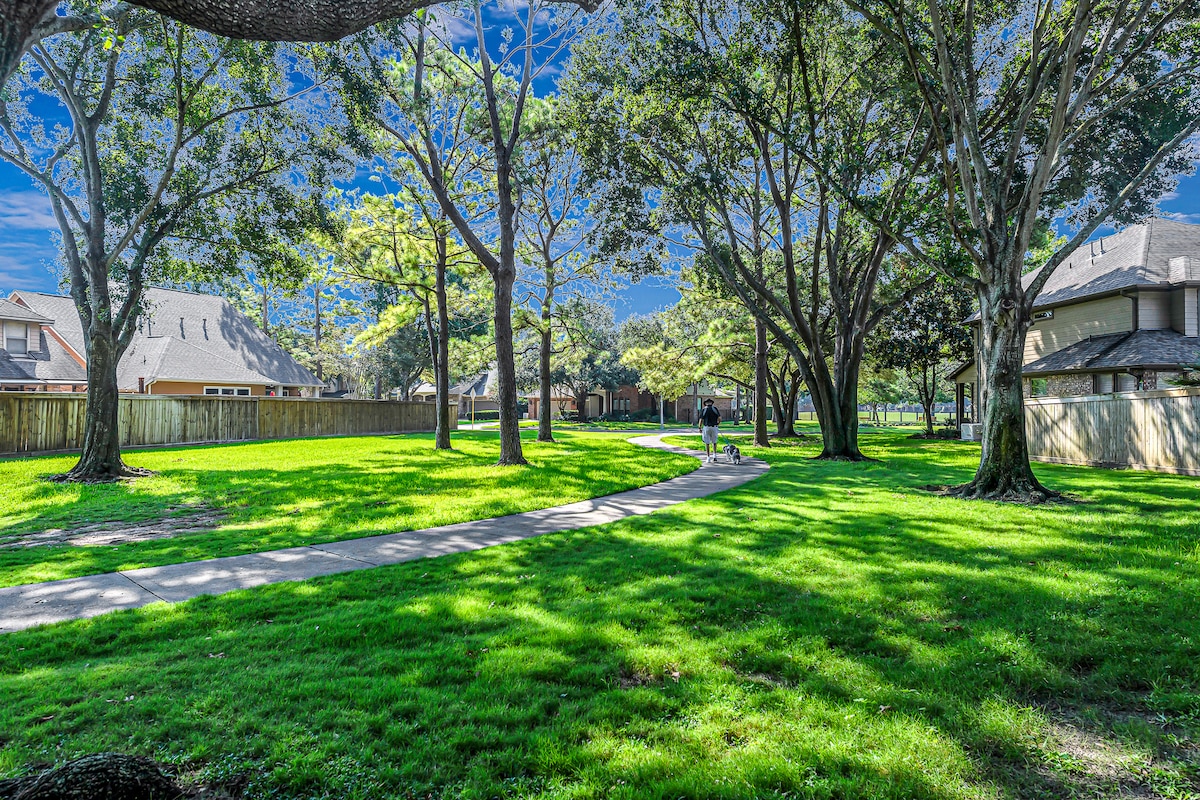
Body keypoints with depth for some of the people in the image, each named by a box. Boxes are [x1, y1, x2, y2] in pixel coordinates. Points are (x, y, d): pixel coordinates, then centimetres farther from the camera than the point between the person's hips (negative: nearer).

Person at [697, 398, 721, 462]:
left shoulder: (704, 410, -2)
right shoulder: (715, 409, 1)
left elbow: (701, 420, -8)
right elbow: (719, 418, -5)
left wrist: (700, 428, 2)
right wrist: (717, 424, 14)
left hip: (706, 427, -1)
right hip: (714, 427, 1)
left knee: (707, 443, 5)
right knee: (714, 442, 20)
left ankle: (708, 458, 4)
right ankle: (714, 455, 13)